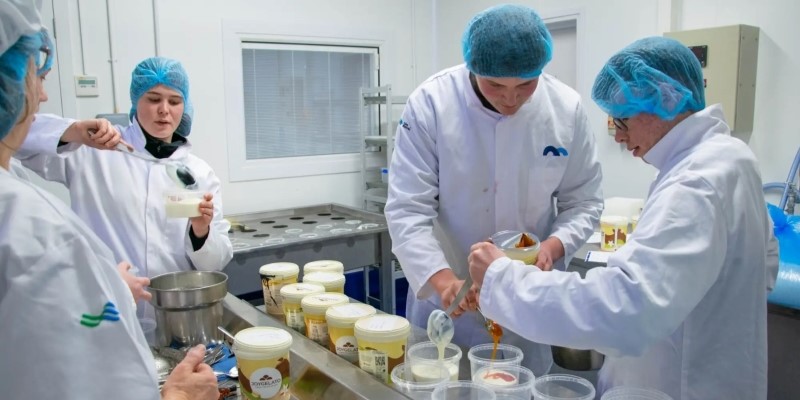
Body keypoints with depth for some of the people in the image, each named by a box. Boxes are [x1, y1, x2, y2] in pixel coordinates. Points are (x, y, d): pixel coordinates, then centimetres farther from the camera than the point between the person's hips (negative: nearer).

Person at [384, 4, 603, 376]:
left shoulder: (566, 108, -9)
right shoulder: (430, 104, -17)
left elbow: (583, 201, 0)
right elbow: (408, 209, -17)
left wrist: (553, 246, -19)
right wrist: (442, 280, -31)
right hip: (447, 297, -1)